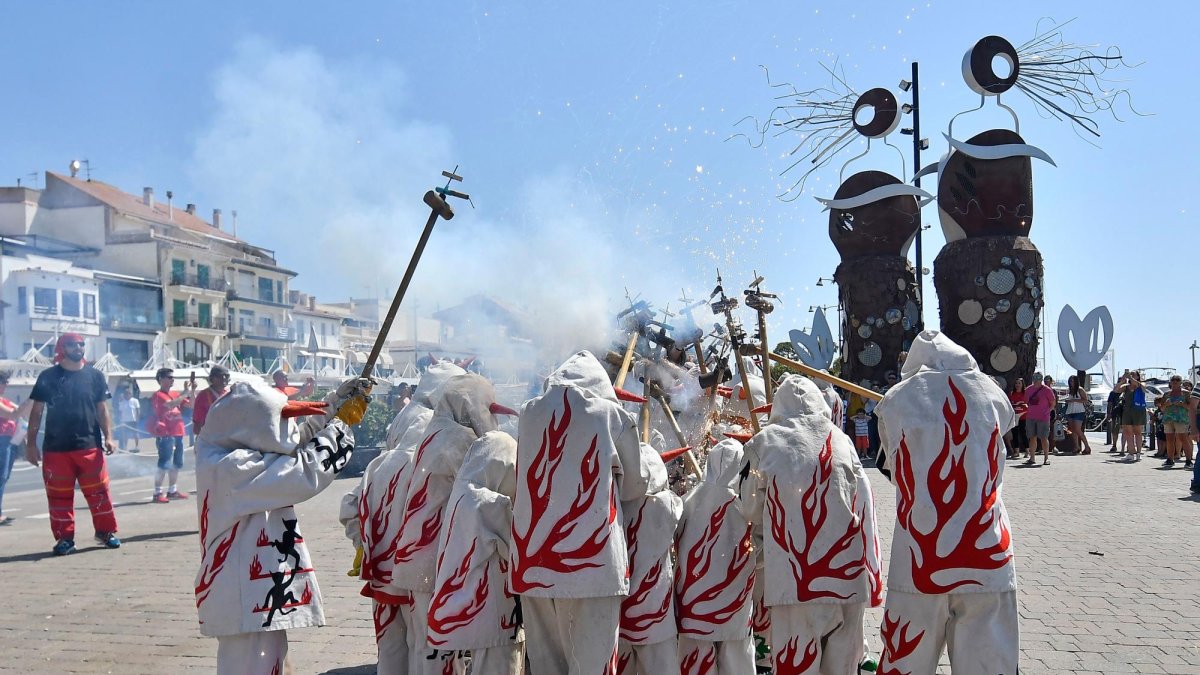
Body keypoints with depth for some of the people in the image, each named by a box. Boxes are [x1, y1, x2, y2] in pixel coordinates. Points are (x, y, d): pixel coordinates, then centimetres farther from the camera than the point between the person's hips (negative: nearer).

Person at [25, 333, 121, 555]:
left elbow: (102, 409, 6)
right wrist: (31, 443, 0)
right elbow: (36, 411, 5)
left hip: (90, 446, 0)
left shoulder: (94, 375, 5)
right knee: (59, 495, 5)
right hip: (55, 448, 0)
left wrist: (108, 437, -5)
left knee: (98, 491, 2)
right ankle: (64, 538, 15)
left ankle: (106, 531, 13)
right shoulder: (48, 376, 2)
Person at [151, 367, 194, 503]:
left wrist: (191, 391, 2)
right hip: (165, 435, -8)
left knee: (176, 464, 13)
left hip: (178, 434, 8)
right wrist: (185, 393, -21)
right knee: (164, 465, -11)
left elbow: (191, 405, 16)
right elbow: (171, 404, -25)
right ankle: (157, 493, -8)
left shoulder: (175, 394, 17)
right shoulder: (158, 395, -7)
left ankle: (172, 491, 21)